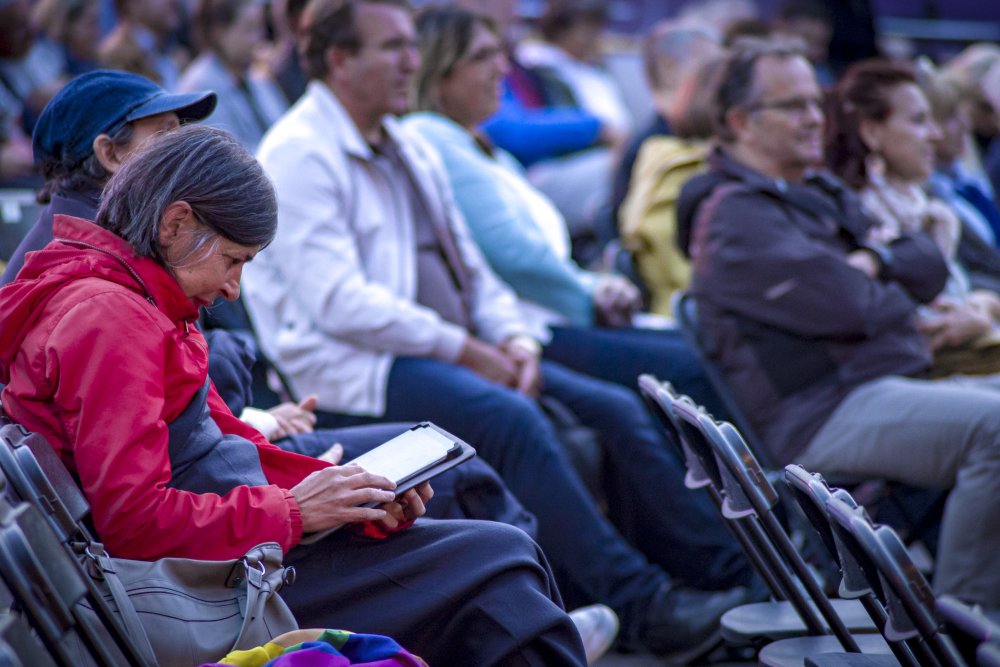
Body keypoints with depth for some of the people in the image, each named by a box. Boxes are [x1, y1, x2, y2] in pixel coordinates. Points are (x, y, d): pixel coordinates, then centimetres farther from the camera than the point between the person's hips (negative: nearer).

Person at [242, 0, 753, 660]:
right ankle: (637, 602, -30)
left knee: (615, 408, -7)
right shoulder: (298, 154, -8)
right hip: (352, 369, -9)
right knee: (511, 418, -33)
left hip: (455, 352, 9)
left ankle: (725, 569, -6)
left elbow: (469, 265, 22)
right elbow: (339, 303, -18)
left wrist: (514, 341, 2)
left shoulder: (412, 150, 20)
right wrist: (464, 350, -16)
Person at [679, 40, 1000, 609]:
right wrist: (900, 296, 4)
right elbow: (845, 308, -17)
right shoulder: (735, 215, -7)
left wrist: (875, 260, -3)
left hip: (896, 383, 10)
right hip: (825, 415, -10)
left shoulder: (825, 194, 25)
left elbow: (931, 264, 17)